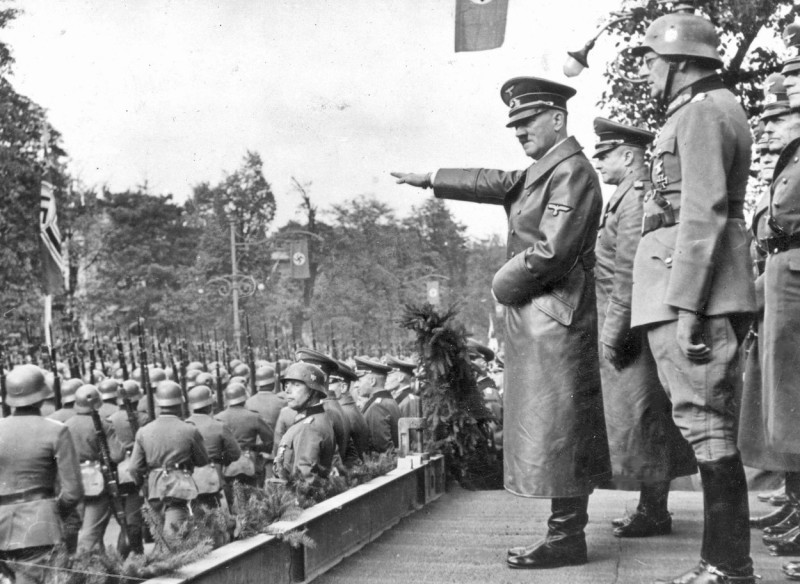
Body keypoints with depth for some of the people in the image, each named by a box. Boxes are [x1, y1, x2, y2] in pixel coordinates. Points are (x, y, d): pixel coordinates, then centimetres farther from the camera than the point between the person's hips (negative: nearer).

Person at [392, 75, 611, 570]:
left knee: (555, 426, -6)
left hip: (554, 317, -10)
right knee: (553, 427, 11)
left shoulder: (571, 171, -13)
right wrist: (428, 179, 29)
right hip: (536, 319, 10)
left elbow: (551, 251, -21)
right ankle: (567, 530, 19)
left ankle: (567, 537, 1)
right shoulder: (539, 172, 16)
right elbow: (493, 182, 28)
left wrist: (504, 285, -7)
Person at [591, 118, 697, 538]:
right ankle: (651, 508, 22)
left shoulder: (635, 197, -14)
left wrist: (614, 332, -20)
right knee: (645, 422, 13)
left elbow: (629, 274, -20)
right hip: (635, 327, 10)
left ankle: (654, 514, 6)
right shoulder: (630, 196, 19)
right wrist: (612, 329, 20)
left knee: (642, 419, -3)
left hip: (631, 327, -10)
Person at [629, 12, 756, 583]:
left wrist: (686, 305, -21)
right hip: (699, 292, 10)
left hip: (690, 285, -10)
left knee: (706, 423, -8)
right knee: (712, 426, 11)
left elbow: (704, 212, -17)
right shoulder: (721, 108, 23)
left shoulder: (701, 112, -8)